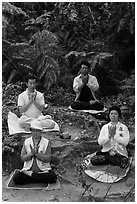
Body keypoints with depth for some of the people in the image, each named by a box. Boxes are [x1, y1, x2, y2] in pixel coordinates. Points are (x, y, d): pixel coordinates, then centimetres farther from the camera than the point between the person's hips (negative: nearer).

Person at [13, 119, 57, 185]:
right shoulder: (26, 142, 7)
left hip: (43, 170, -1)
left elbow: (48, 159, -9)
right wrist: (31, 154, -18)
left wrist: (36, 153, -19)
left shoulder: (46, 142, 0)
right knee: (16, 178, -24)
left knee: (53, 178, -29)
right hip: (28, 169, 1)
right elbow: (22, 158, -1)